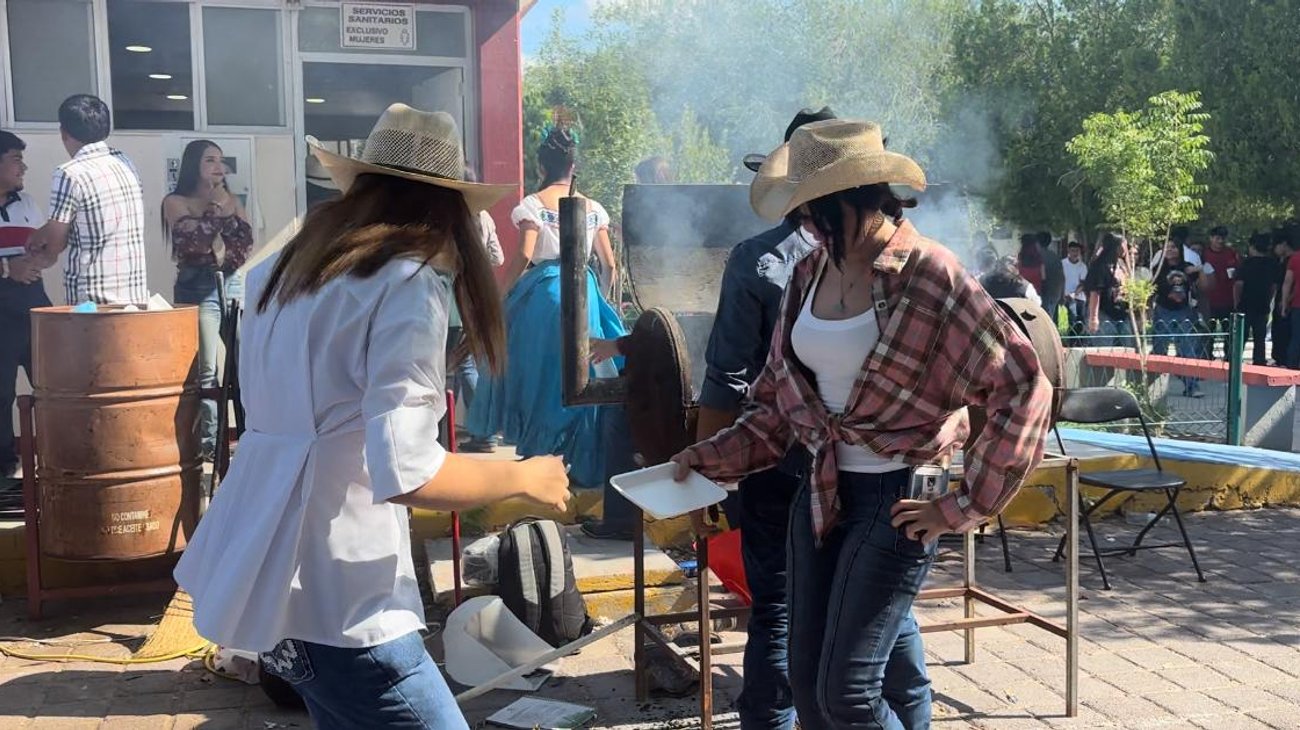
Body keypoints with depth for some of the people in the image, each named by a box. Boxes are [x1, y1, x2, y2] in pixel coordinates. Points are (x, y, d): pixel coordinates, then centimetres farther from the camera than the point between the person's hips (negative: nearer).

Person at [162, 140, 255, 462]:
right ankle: (208, 441, -3)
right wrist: (215, 208, -6)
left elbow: (247, 245, 4)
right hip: (197, 289, -5)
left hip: (235, 285, 5)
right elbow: (195, 242, -13)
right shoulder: (176, 202, 2)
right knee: (206, 372, -8)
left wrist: (226, 212, -7)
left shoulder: (231, 201, 16)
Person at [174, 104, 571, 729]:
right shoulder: (410, 284, -14)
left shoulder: (289, 267, 10)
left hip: (265, 565, 9)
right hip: (333, 594, -9)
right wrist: (524, 477, -8)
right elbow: (405, 474, -24)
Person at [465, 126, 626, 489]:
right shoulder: (593, 208, 8)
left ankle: (537, 450, 6)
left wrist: (502, 296, -4)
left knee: (539, 372, 5)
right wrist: (598, 298, 24)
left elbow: (523, 257, -14)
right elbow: (609, 265, 9)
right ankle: (582, 460, 13)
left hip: (543, 292, -3)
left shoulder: (533, 205, -3)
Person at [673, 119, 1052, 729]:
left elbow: (1022, 388, -18)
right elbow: (778, 399, 16)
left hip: (897, 500, -7)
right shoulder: (811, 274, 6)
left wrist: (964, 505, -16)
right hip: (821, 491, 7)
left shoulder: (929, 277, -15)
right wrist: (712, 457, 5)